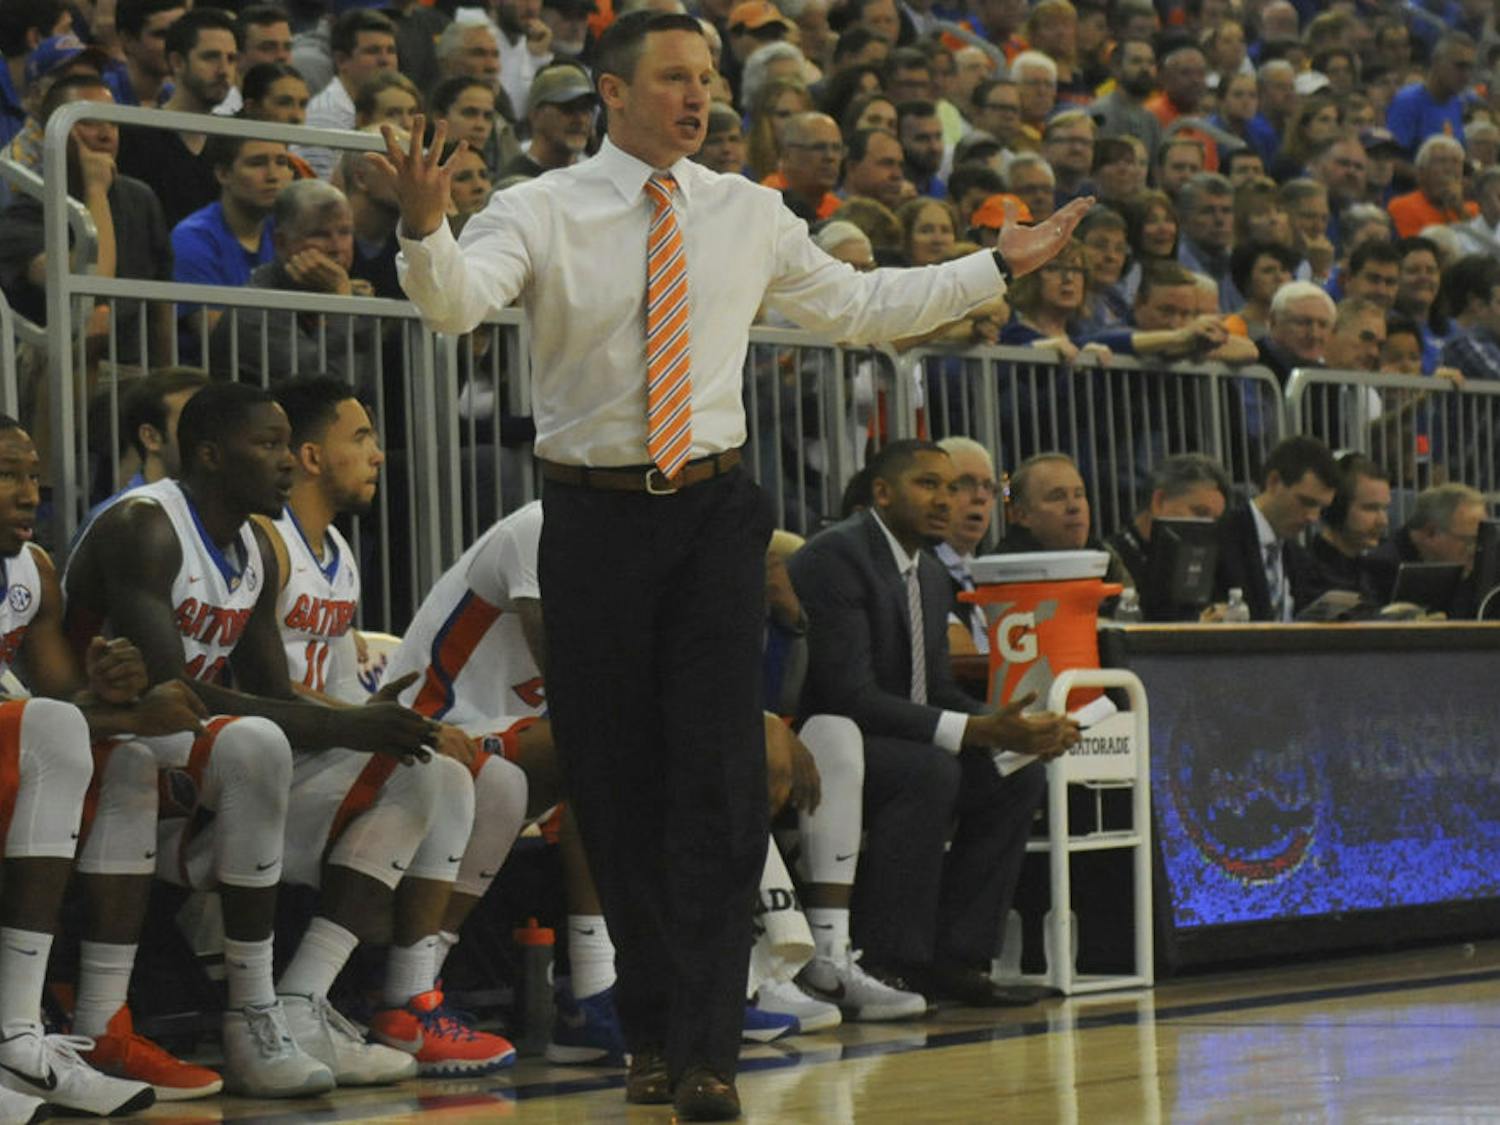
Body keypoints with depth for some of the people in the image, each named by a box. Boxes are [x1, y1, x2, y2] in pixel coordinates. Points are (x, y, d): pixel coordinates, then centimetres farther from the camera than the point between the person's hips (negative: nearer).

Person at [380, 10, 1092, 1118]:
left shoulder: (750, 214, 8)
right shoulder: (543, 211, -3)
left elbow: (856, 303, 21)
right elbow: (456, 301, -20)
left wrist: (998, 267, 21)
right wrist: (425, 230, -41)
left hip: (714, 510, 2)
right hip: (594, 516, -1)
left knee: (718, 777, -8)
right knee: (615, 781, 4)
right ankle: (650, 1029, 19)